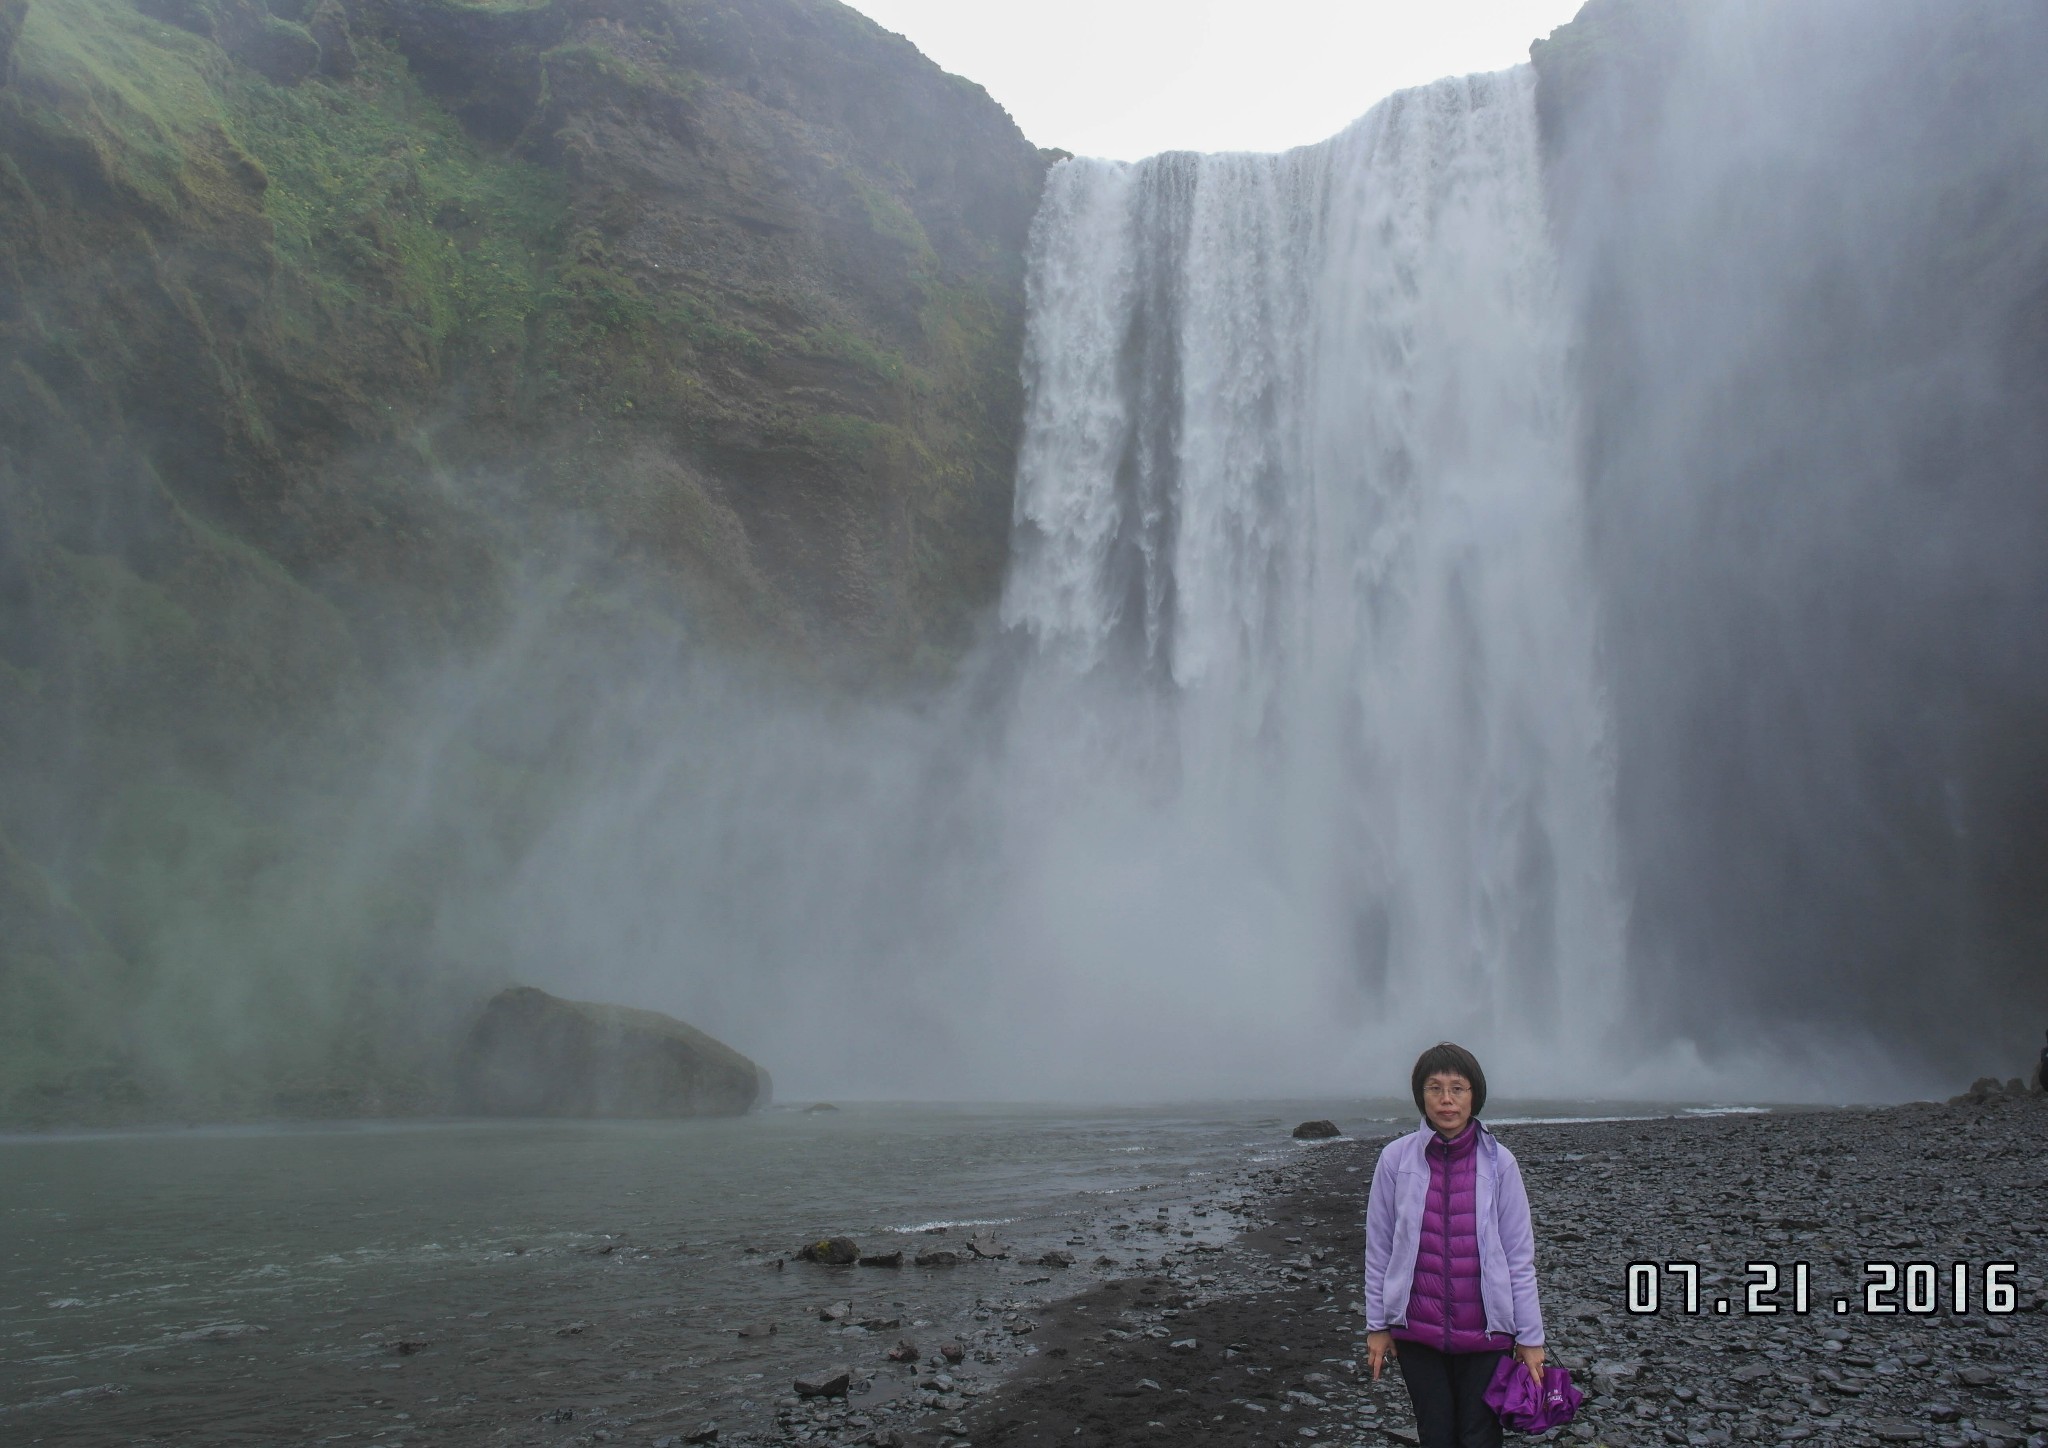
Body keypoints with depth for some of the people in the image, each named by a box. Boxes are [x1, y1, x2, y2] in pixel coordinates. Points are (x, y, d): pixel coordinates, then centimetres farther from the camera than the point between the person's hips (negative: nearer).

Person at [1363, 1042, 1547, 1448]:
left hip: (1485, 1331, 0)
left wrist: (1530, 1337, 1)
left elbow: (1519, 1257, 0)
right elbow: (1378, 1248, 2)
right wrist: (1377, 1325, 5)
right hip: (1417, 1330, 1)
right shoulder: (1396, 1158, -5)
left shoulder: (1498, 1162, -5)